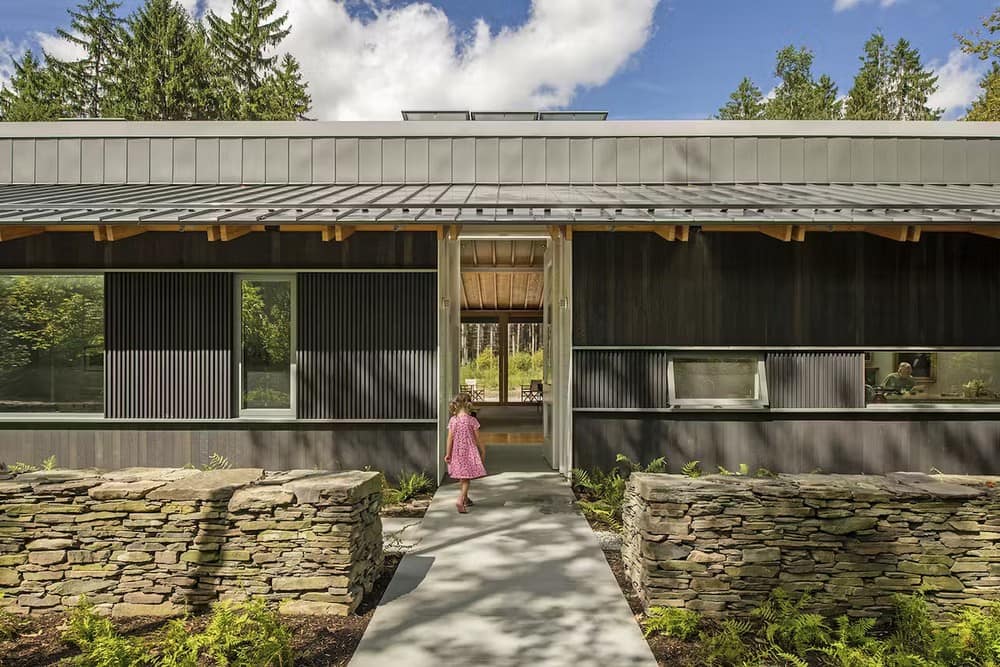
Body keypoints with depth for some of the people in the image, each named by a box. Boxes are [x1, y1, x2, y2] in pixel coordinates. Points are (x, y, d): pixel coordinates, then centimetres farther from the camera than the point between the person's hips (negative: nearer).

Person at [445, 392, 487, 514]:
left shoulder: (452, 420, -5)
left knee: (462, 477, 19)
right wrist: (483, 451, 8)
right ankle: (460, 501, -18)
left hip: (457, 452, 3)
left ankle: (465, 499, 36)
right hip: (469, 452, -3)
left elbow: (450, 438, -5)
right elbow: (477, 439, -5)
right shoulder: (472, 420, -11)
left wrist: (448, 454, 1)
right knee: (466, 479, 0)